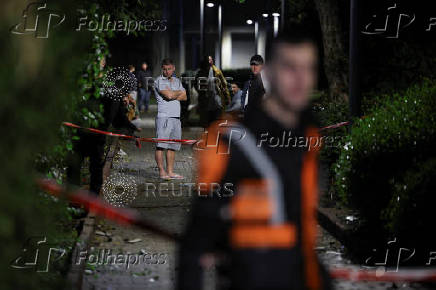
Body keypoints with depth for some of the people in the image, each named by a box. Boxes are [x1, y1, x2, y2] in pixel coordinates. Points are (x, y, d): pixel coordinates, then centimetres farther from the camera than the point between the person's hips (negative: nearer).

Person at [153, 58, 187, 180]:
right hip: (164, 116, -6)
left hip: (176, 118, 7)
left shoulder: (177, 81, 20)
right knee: (161, 145, -10)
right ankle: (161, 171, -9)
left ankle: (170, 171, 10)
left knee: (173, 146, 6)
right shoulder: (159, 81, -1)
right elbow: (169, 95, -14)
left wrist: (172, 95, -6)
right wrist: (179, 92, 4)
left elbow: (184, 97, 9)